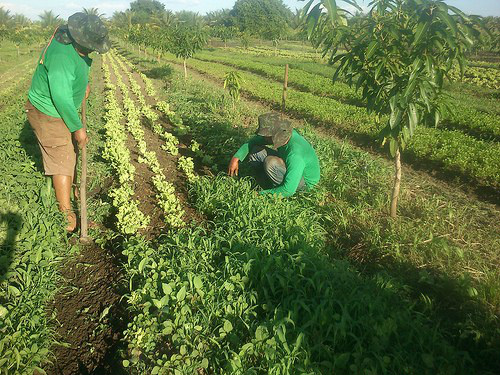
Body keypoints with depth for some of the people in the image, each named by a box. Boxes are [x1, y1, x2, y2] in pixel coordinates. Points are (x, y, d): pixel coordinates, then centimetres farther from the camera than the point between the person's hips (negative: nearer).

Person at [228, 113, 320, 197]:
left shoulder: (295, 155, -39)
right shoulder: (282, 133, -16)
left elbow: (288, 191, -36)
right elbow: (253, 141, -1)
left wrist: (261, 194, -26)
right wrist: (236, 158, -12)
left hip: (305, 180, -7)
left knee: (270, 162, -33)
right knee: (255, 152, -5)